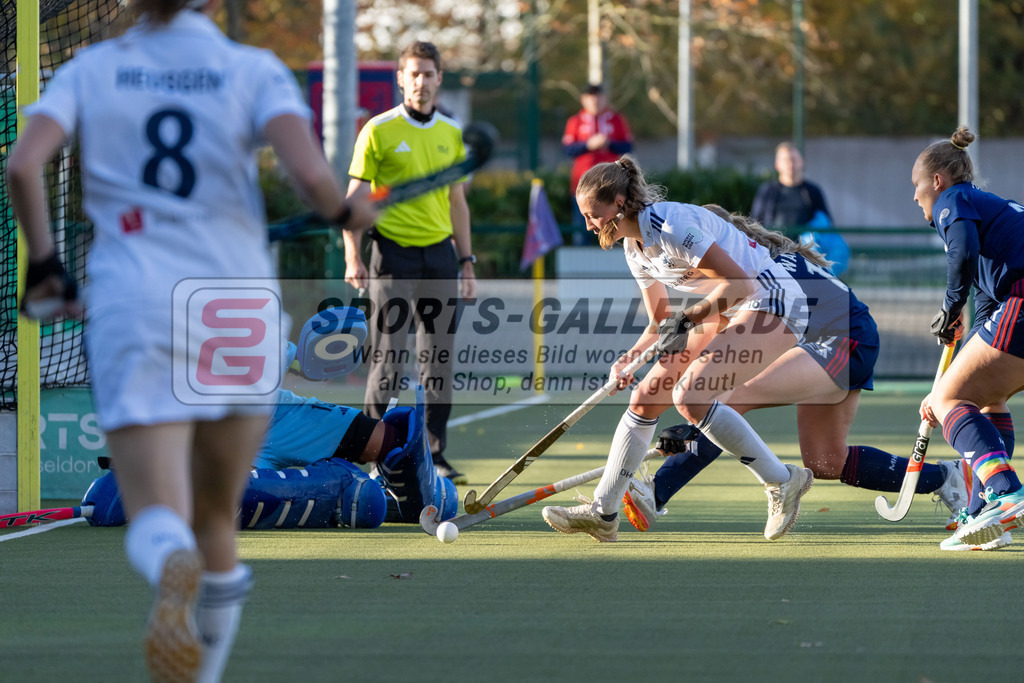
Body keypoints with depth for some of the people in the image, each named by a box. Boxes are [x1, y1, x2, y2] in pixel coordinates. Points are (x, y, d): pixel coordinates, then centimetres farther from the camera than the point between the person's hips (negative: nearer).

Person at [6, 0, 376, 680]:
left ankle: (173, 571, -43)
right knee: (216, 517, 18)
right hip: (241, 310, 1)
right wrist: (347, 211, 9)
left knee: (156, 519, -7)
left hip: (133, 310, -1)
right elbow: (310, 172, -13)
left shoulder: (91, 69, 7)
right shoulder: (255, 70, 3)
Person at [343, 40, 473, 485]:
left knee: (439, 356, 5)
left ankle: (435, 455, 12)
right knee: (388, 354, -6)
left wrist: (466, 260, 14)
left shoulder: (451, 134, 11)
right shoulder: (378, 131, -3)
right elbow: (356, 198, -3)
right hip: (393, 252, -4)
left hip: (440, 251, 4)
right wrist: (353, 257, -12)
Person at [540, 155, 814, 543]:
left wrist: (688, 319, -22)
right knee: (645, 398, 3)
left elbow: (741, 284, -26)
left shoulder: (669, 225, -23)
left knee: (688, 395, -25)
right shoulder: (635, 248, 7)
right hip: (724, 312, 10)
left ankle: (782, 482, -13)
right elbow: (661, 324, 14)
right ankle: (602, 514, 10)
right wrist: (630, 358, -4)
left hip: (770, 303, -10)